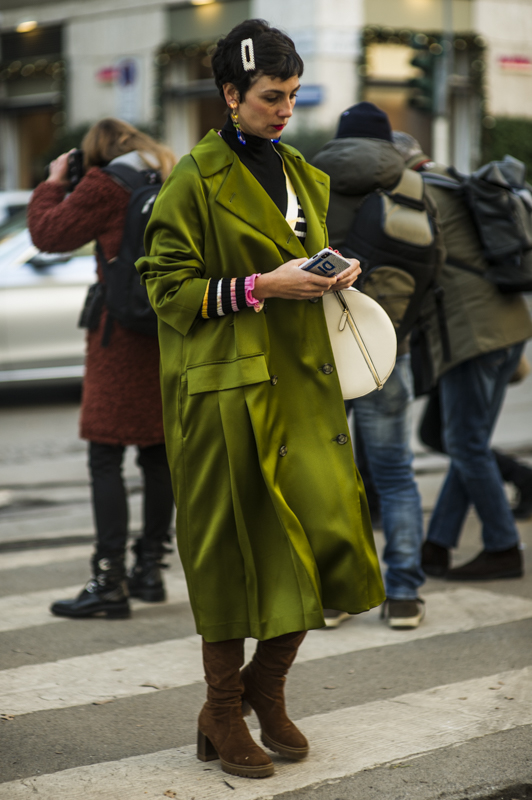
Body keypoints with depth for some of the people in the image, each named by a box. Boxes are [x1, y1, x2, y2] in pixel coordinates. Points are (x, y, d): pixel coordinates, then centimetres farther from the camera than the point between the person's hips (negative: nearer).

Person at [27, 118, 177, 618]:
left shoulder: (106, 187, -8)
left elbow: (49, 233, -5)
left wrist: (53, 183, 10)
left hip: (123, 334, -7)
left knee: (105, 460, -4)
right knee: (158, 455, 13)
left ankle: (109, 583, -7)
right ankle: (150, 569, 20)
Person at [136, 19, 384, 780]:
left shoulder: (302, 174, 16)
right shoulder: (196, 179, -5)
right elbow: (169, 288, -9)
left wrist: (334, 274, 6)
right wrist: (260, 287, -17)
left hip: (304, 381, 6)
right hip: (230, 389, -6)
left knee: (328, 531, 0)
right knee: (237, 548, -1)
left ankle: (266, 684, 21)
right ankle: (221, 714, 15)